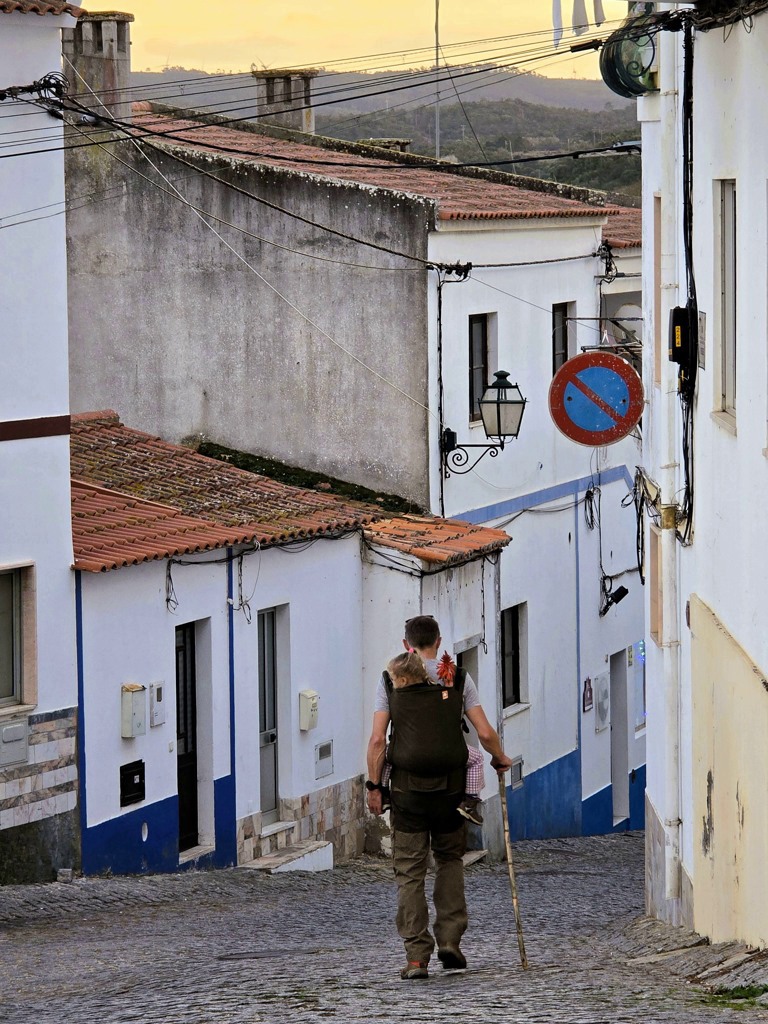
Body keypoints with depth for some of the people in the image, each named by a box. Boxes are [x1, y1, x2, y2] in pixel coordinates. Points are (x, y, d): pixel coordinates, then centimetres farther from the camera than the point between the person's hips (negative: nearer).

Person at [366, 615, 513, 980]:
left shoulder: (390, 680, 2)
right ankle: (450, 939, 9)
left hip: (407, 786, -1)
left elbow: (378, 739, -4)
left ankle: (416, 956, -4)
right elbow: (485, 733, 0)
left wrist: (373, 786, 2)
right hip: (450, 786, 1)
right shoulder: (458, 678, 4)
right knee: (449, 859, 20)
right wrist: (500, 759, 19)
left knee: (410, 871, 2)